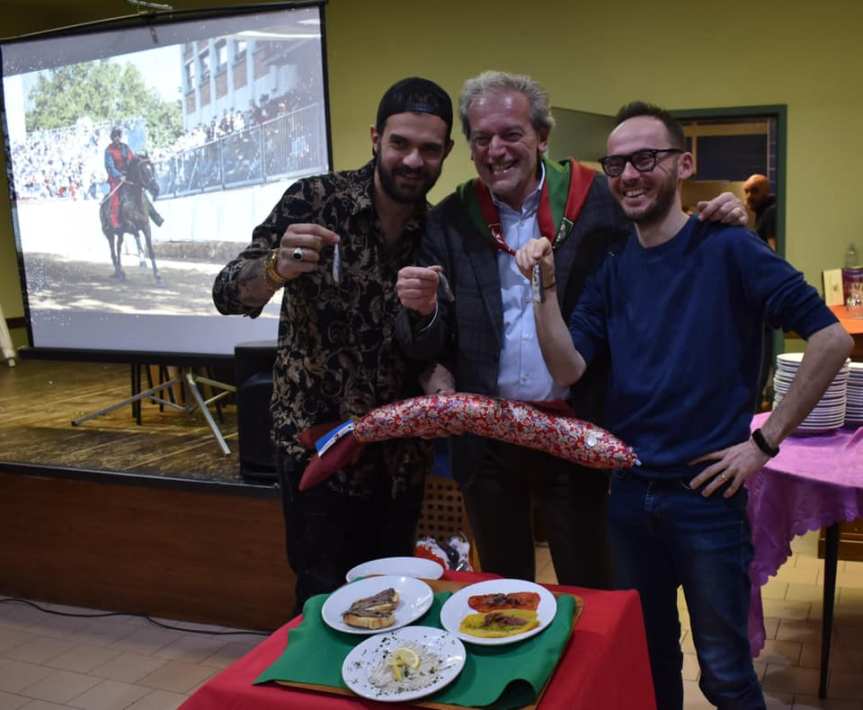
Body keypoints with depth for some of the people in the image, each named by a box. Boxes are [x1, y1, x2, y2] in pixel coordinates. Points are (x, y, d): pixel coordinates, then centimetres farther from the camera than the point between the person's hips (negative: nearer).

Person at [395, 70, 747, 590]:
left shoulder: (597, 201, -5)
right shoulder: (451, 221, 0)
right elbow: (427, 348, 0)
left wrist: (720, 227, -18)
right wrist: (422, 311, -21)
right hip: (488, 440, 2)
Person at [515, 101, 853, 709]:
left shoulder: (727, 249, -10)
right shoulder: (612, 267, 4)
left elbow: (831, 339, -15)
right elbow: (569, 369, -4)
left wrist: (765, 441, -14)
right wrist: (546, 286, -16)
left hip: (707, 493, -4)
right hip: (629, 493, 5)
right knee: (647, 658, 21)